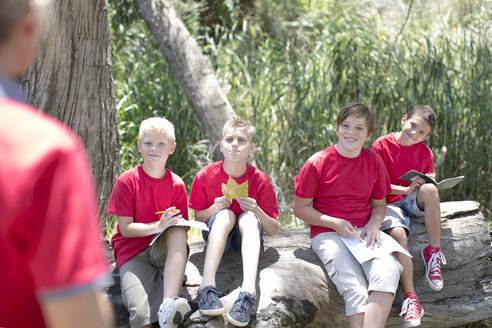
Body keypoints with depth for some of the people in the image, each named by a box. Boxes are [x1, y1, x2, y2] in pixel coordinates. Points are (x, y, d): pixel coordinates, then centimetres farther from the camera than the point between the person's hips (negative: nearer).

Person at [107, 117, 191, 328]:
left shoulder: (176, 185, 4)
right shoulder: (126, 182, -4)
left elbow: (182, 228, 7)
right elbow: (125, 228, -8)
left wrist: (172, 226, -17)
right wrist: (157, 226, -23)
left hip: (164, 251, 3)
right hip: (132, 253, -3)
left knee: (178, 232, -35)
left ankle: (169, 303, -43)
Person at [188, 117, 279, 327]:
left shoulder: (260, 181, -9)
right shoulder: (206, 176, -8)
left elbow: (273, 230, -6)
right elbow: (196, 219, 0)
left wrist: (256, 211, -25)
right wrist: (214, 209, -21)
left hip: (246, 238, 0)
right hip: (217, 237, 0)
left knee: (248, 217, -32)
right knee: (226, 214, -30)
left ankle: (248, 291, -51)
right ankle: (207, 286, -46)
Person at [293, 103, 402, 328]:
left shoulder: (374, 162, 7)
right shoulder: (318, 163, -5)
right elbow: (300, 208, 0)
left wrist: (374, 224, -5)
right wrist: (335, 224, -13)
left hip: (363, 231, 3)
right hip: (327, 234, -3)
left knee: (389, 270, -29)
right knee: (356, 290, -26)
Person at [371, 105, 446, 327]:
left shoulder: (425, 152, 7)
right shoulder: (381, 145, -7)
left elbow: (429, 180, 17)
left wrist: (428, 182, -8)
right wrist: (405, 189, -18)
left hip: (415, 201, 3)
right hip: (390, 202, -3)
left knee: (430, 189, -32)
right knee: (398, 234, -34)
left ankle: (433, 252, -21)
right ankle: (411, 300, -35)